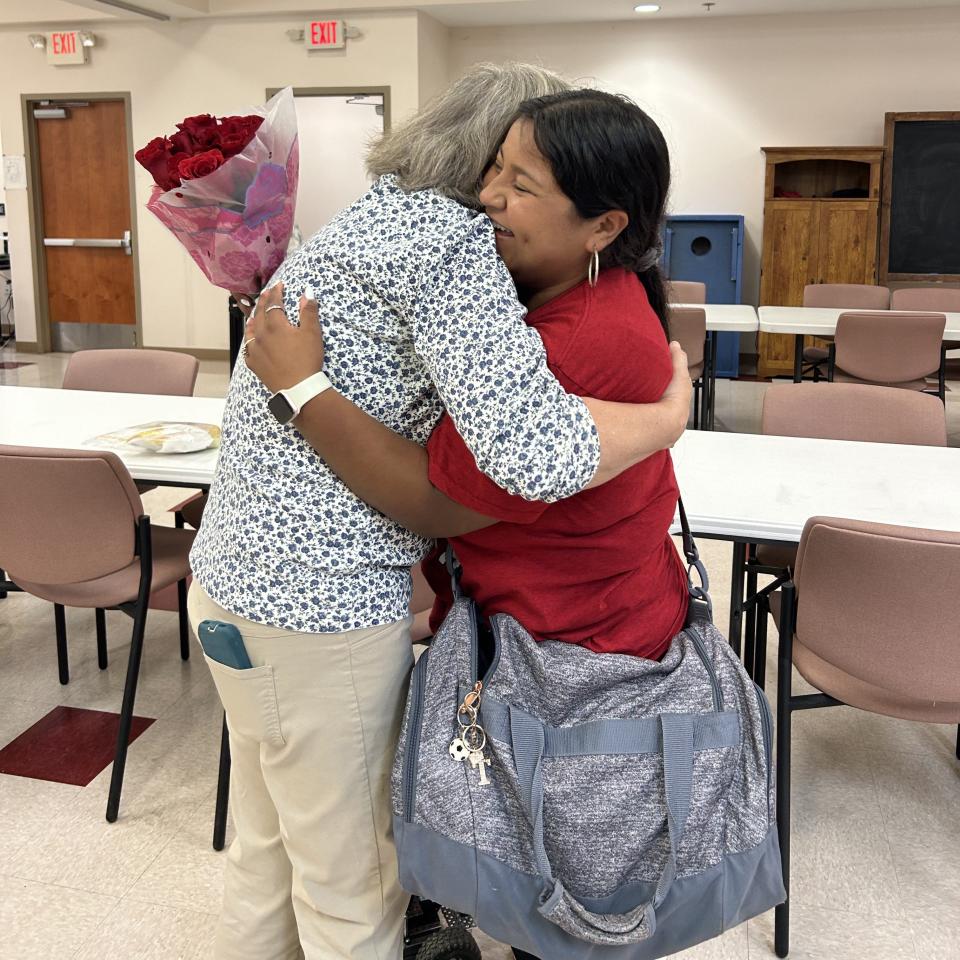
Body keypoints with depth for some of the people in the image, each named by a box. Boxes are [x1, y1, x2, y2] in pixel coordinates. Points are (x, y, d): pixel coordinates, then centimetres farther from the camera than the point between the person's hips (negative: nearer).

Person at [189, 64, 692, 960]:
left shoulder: (372, 216, 13)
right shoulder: (446, 237, -18)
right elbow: (534, 450, -29)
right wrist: (672, 413, -14)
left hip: (241, 575, 10)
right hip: (316, 608, -10)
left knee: (268, 850, 26)